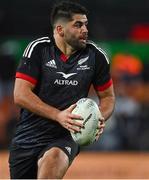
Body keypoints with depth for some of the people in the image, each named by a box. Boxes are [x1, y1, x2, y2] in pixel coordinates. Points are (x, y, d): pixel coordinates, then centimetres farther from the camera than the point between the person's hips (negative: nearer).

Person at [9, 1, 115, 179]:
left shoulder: (96, 56, 1)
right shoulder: (38, 49, -4)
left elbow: (107, 96, 14)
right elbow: (20, 94, -10)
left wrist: (100, 119, -9)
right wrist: (58, 115, -21)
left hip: (64, 137, -1)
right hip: (27, 136, 1)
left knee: (52, 159, -34)